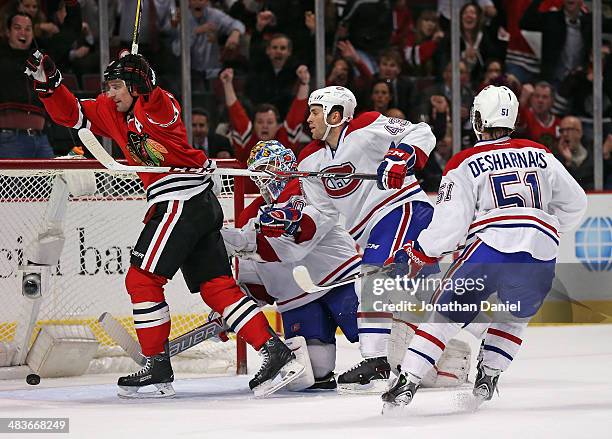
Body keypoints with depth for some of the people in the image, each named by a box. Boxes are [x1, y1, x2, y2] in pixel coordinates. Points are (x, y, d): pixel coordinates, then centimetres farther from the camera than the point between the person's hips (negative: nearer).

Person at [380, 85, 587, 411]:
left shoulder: (464, 164, 9)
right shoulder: (540, 155, 20)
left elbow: (450, 222, 0)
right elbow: (574, 204, 26)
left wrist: (414, 256, 12)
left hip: (491, 244, -3)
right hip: (541, 256, 3)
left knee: (448, 312, 6)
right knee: (514, 317, 28)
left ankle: (407, 382, -5)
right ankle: (488, 377, 16)